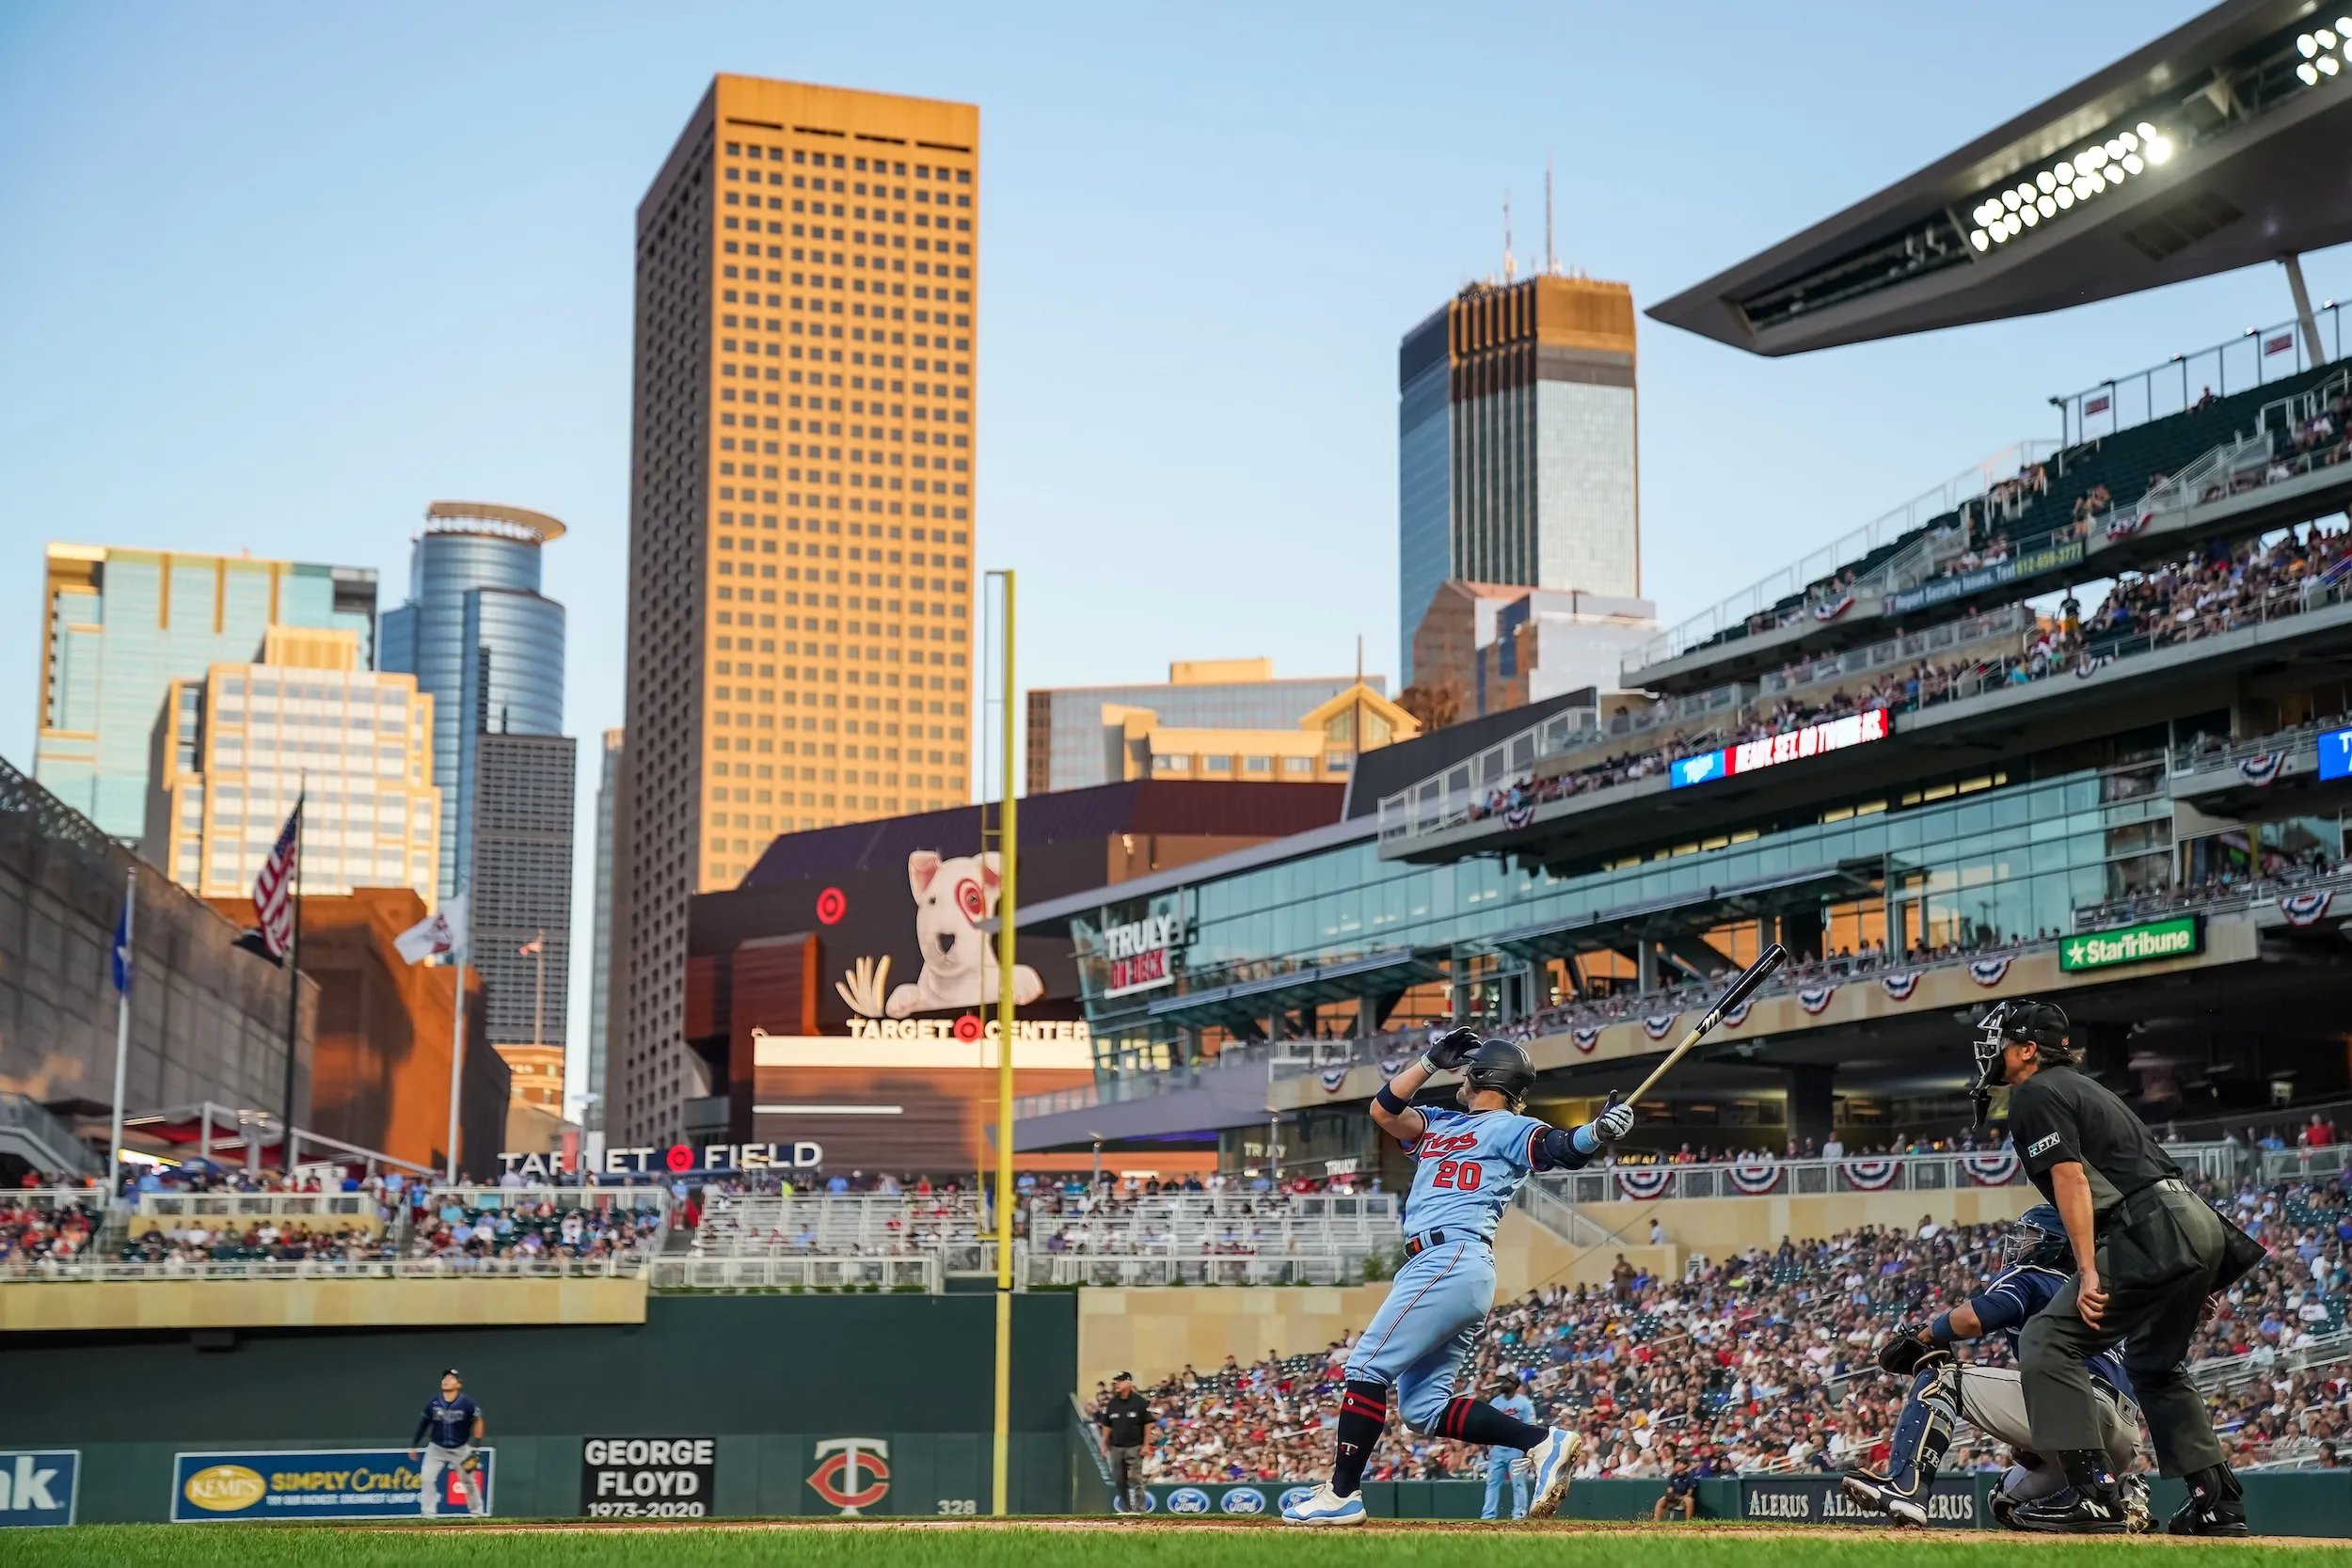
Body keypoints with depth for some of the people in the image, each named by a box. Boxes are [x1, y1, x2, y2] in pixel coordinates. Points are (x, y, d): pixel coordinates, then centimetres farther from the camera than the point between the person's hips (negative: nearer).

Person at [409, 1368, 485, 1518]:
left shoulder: (466, 1404, -18)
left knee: (469, 1480, 7)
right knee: (427, 1479, -14)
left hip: (460, 1449, -1)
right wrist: (413, 1445, 3)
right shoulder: (433, 1403, -11)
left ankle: (477, 1512, 25)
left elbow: (477, 1421, -6)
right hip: (436, 1448, 1)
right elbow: (423, 1424, 1)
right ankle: (428, 1513, -6)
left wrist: (474, 1447, -10)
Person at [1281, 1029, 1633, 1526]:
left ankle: (1341, 1493, -12)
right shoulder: (1439, 1123, 25)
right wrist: (1433, 1059, 13)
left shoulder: (1507, 1129, 0)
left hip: (1452, 1259, -10)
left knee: (1367, 1366, -12)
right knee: (1423, 1408, 5)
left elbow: (1564, 1149, -16)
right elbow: (1383, 1111, 16)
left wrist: (1599, 1132, -37)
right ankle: (1542, 1442, 0)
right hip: (1433, 1265, 10)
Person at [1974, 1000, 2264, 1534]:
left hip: (2151, 1232, -10)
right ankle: (2218, 1503, 25)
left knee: (2047, 1341, -10)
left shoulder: (2036, 1094, -1)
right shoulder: (2081, 1085, 28)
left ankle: (2092, 1492, -18)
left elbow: (2071, 1178, -14)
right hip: (2200, 1225, 10)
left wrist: (2088, 1272, -21)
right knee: (2156, 1365, 26)